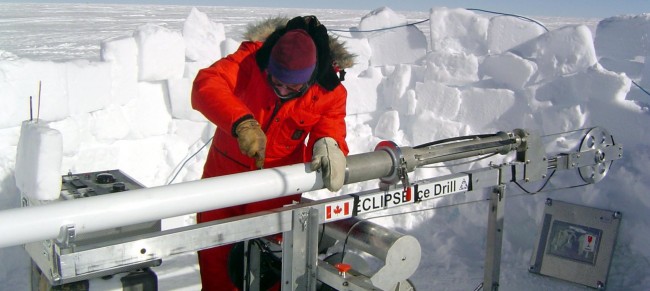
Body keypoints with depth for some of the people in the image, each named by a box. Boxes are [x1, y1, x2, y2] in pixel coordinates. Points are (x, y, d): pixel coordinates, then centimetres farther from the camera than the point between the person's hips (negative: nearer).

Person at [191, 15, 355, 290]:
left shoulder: (330, 92, -15)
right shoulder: (252, 58, -21)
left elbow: (330, 129, -18)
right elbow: (206, 84, -34)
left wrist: (329, 145, -44)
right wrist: (242, 122, -50)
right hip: (225, 172, 1)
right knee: (214, 252, 16)